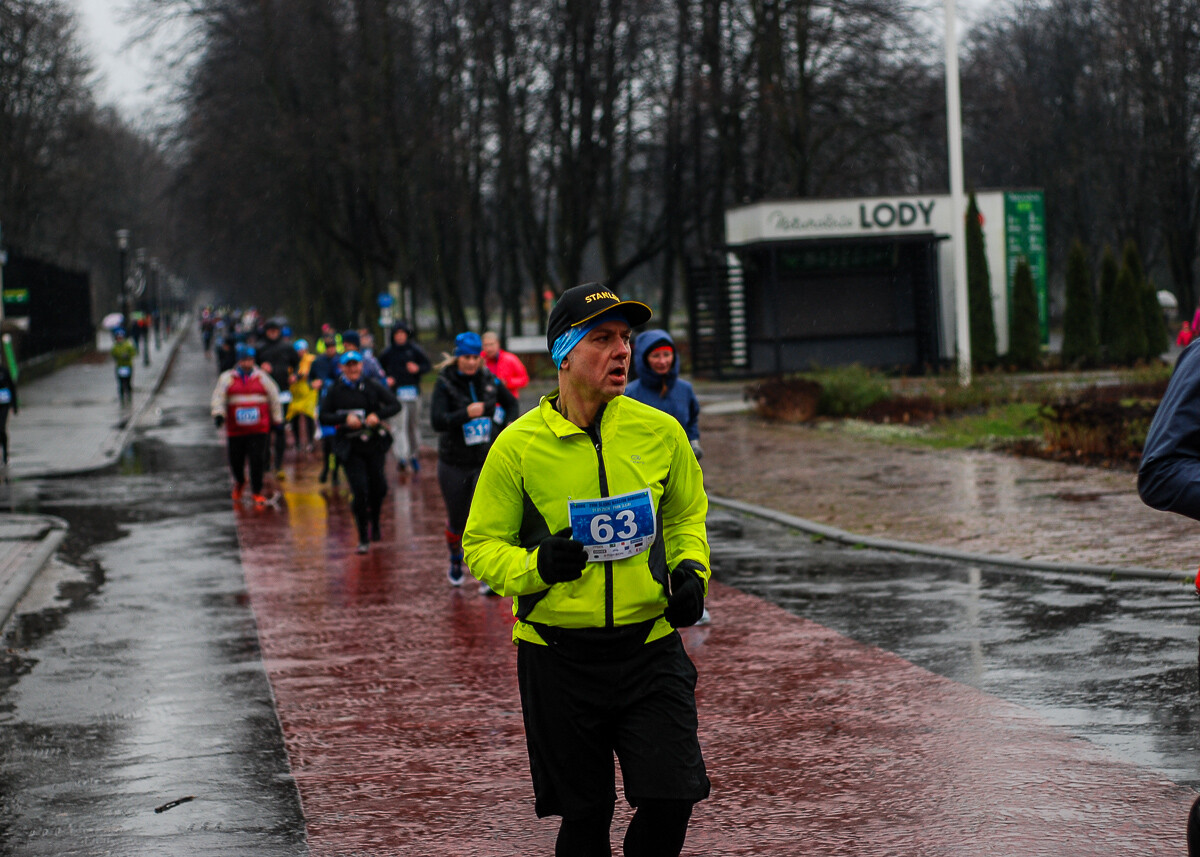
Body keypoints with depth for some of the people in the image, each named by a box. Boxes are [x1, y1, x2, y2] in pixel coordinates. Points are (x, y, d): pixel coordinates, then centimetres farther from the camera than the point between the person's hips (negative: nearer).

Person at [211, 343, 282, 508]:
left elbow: (274, 399, 18)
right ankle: (239, 482, 37)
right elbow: (218, 397, -3)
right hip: (235, 430, 0)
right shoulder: (227, 378, 6)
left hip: (259, 429, 0)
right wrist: (218, 414, -20)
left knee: (257, 460, -11)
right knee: (235, 462, 4)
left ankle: (257, 493, 2)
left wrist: (276, 419, 20)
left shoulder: (262, 378, 9)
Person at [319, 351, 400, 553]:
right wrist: (345, 419, -17)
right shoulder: (335, 390, 1)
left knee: (378, 487, 4)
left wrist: (378, 415, -18)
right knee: (360, 491, -9)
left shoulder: (372, 386, 1)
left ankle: (374, 523, 36)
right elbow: (324, 416, -1)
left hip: (374, 444, 1)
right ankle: (363, 538, 3)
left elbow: (395, 405, 0)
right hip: (351, 448, -1)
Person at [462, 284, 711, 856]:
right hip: (558, 654, -1)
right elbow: (481, 545, 1)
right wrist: (535, 567, -19)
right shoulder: (519, 444, -6)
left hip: (650, 646, 1)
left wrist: (691, 569, -1)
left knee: (670, 798, -8)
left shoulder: (660, 431, 1)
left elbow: (687, 514, 18)